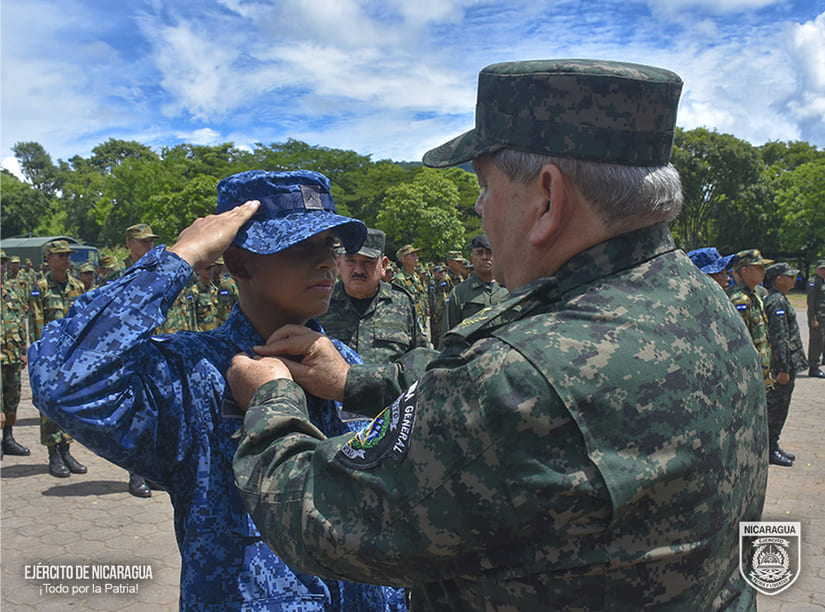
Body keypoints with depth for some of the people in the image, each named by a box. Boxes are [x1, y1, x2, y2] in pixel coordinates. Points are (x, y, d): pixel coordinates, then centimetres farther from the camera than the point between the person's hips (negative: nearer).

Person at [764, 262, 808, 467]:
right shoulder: (777, 302, -18)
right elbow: (779, 338, -23)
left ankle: (772, 447, 24)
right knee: (777, 406, -2)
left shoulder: (776, 299, 15)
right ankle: (770, 451, 6)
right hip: (782, 365, -10)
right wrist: (783, 369, -23)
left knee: (778, 407, 15)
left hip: (785, 365, 10)